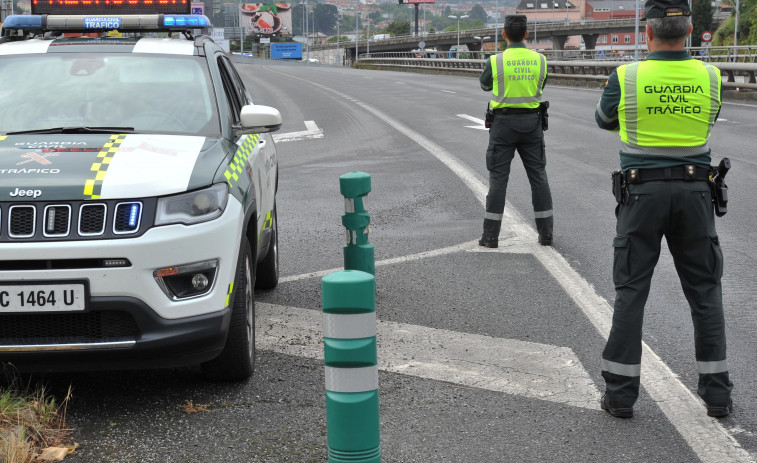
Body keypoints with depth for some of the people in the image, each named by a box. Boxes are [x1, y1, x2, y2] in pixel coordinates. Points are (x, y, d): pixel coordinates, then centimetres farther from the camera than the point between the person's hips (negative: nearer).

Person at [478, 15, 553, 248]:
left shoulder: (496, 61, -10)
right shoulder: (539, 60, -2)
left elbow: (485, 85, 10)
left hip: (504, 123, -2)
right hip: (531, 123, 2)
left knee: (498, 177, 2)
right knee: (538, 176, 10)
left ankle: (490, 235, 1)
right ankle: (546, 232, 11)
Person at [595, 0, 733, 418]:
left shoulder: (626, 78, -8)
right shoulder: (709, 78, -2)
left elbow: (605, 120, 11)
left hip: (642, 192, -2)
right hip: (694, 191, 2)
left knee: (631, 290, 5)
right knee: (704, 290, 11)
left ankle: (620, 392, 6)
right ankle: (716, 392, 14)